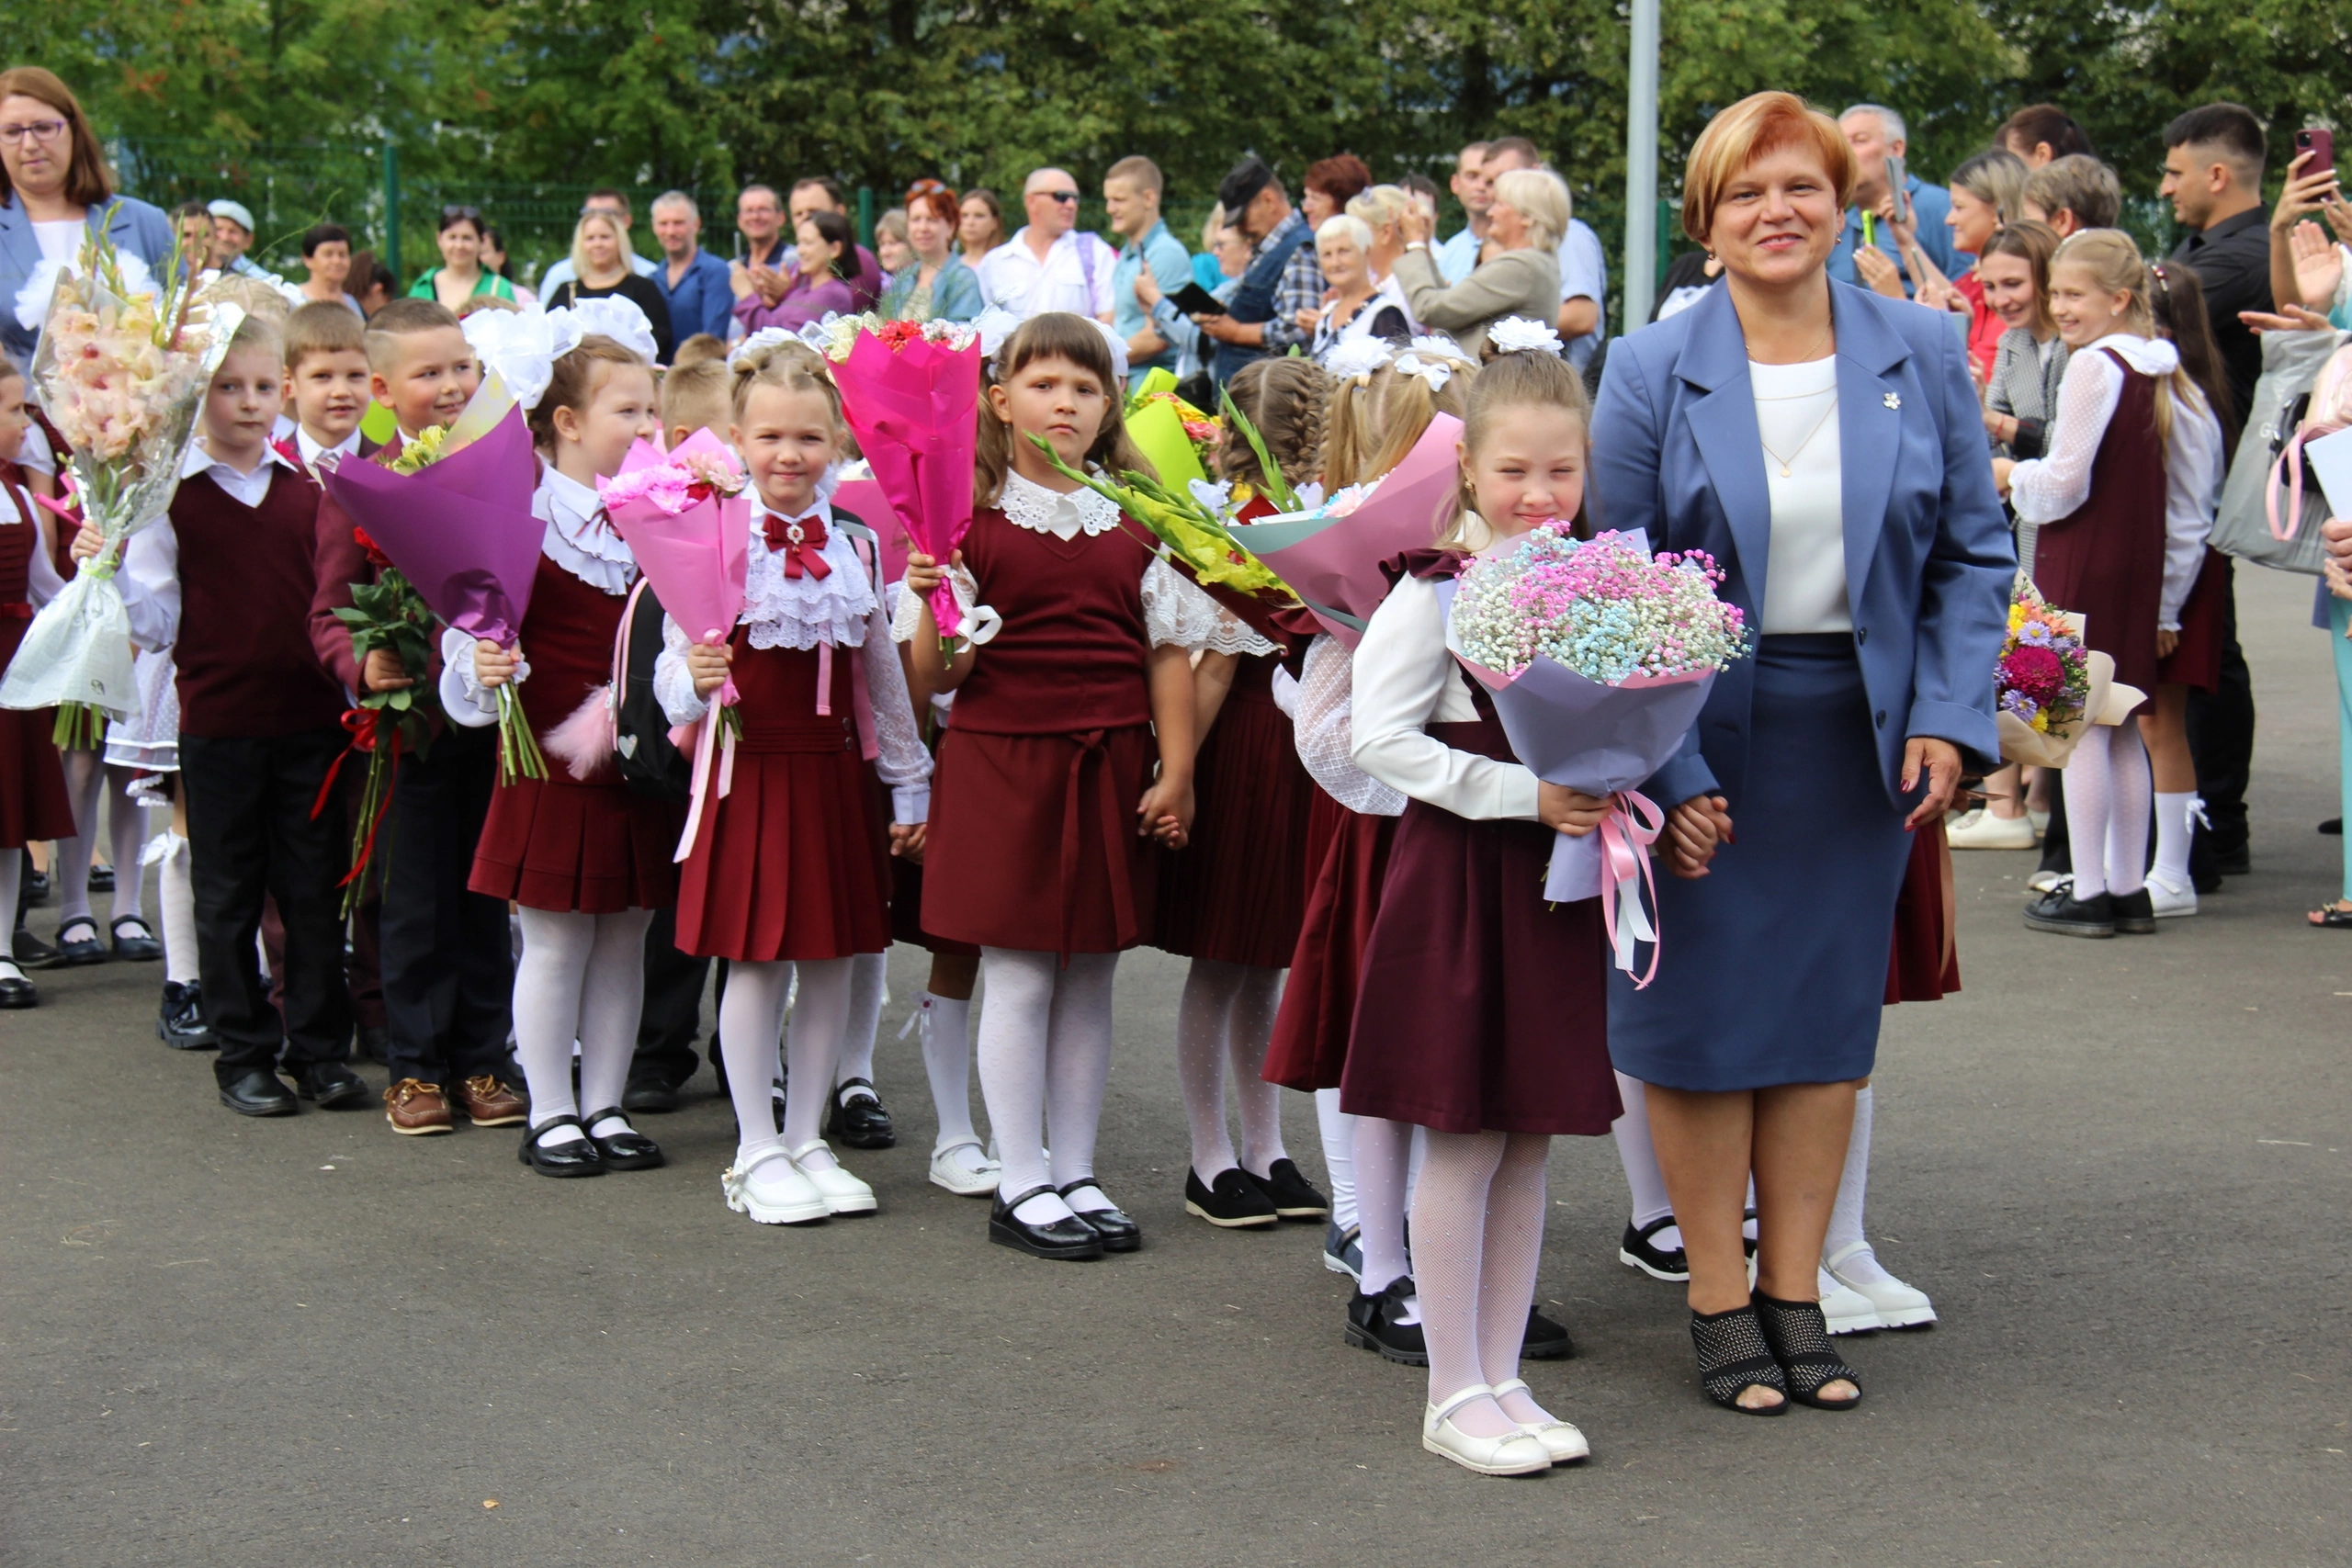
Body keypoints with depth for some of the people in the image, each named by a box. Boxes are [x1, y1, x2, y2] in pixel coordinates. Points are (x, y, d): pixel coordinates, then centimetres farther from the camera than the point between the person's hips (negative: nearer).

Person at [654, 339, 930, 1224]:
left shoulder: (856, 546, 5)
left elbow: (886, 677, 12)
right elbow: (674, 665, -5)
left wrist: (909, 783, 12)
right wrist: (693, 683, -28)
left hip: (834, 775, 4)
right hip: (750, 771, -4)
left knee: (830, 963, 8)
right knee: (756, 962, 0)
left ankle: (807, 1140, 21)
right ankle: (757, 1152, 11)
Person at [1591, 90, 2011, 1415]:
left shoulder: (1922, 356, 0)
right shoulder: (1652, 373, -7)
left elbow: (1974, 552, 5)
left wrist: (1948, 716, -6)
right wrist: (1663, 768, -12)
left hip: (1860, 731, 2)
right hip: (1706, 731, -2)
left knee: (1829, 1009, 9)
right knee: (1705, 1014, 3)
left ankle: (1796, 1294, 20)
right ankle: (1721, 1305, 15)